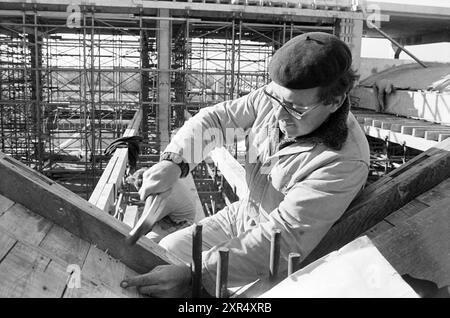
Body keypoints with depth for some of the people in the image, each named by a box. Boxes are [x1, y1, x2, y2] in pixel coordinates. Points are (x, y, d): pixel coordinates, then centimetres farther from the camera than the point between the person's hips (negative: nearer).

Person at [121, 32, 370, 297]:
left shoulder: (344, 163, -34)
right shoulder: (274, 99, -15)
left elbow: (284, 241, -36)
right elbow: (215, 118, -4)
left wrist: (196, 277, -41)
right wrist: (174, 162, -24)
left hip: (284, 265, -6)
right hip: (243, 215, 6)